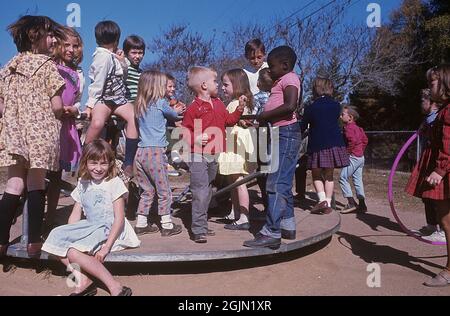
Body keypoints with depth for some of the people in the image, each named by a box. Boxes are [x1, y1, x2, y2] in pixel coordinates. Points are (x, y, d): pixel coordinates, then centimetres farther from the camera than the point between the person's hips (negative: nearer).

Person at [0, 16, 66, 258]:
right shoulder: (47, 65, -2)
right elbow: (57, 107, -8)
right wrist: (60, 113, 12)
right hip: (41, 132, -5)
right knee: (36, 185, 0)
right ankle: (34, 243, 4)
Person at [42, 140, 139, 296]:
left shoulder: (114, 183, -9)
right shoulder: (83, 184, 11)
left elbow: (119, 218, -14)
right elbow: (76, 214, 10)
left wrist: (107, 247, -20)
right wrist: (67, 235, -5)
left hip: (110, 230, -7)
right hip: (91, 227, 7)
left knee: (73, 251, -24)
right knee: (56, 238, -10)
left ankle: (116, 287, -25)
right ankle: (82, 280, -15)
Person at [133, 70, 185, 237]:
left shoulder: (140, 105, 13)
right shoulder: (161, 103, -5)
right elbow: (174, 115, 12)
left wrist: (175, 110, 31)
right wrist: (177, 111, 33)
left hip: (141, 152, 7)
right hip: (156, 152, -7)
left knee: (147, 191, 17)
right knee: (164, 191, 5)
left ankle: (141, 224, 21)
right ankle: (167, 225, 11)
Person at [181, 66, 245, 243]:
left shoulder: (218, 104, 12)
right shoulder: (193, 108, -11)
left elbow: (228, 120, 18)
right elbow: (185, 132, -10)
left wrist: (240, 109, 7)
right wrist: (195, 139, -28)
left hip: (214, 155, 8)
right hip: (198, 156, -8)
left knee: (207, 190, 15)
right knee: (200, 192, -10)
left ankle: (202, 226, 27)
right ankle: (198, 230, -3)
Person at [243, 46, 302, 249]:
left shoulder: (289, 78, -7)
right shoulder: (281, 82, 23)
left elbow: (290, 105, -24)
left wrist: (264, 115, -16)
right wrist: (261, 121, 8)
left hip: (286, 134, -10)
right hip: (281, 135, 10)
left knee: (276, 184, -12)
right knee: (283, 184, 13)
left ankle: (271, 233, -10)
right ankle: (287, 226, 22)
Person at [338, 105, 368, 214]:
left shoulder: (348, 127, -13)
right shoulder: (358, 128, 16)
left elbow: (352, 140, -27)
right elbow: (365, 140, 20)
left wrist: (348, 151, -17)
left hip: (353, 157, -10)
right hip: (361, 157, 10)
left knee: (343, 178, -4)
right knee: (358, 180, 11)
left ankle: (351, 203, -6)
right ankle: (362, 205, 13)